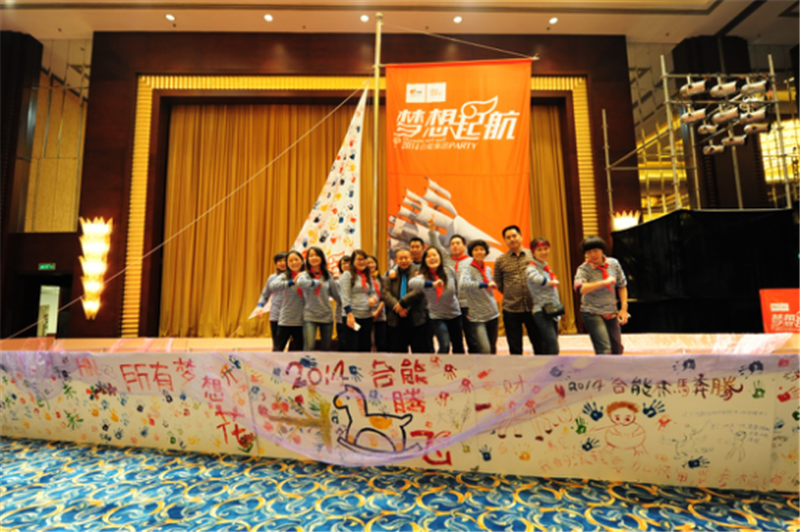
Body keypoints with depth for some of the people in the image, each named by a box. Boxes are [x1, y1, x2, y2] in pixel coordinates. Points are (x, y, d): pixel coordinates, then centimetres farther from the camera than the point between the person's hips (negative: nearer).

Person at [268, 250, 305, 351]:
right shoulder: (284, 276, -3)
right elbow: (272, 286, -23)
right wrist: (292, 282, -33)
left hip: (301, 321, 3)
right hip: (286, 320, -2)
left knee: (297, 350, 11)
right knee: (278, 349, 3)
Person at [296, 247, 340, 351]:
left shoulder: (328, 276, 7)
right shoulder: (305, 274, -2)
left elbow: (336, 294, 11)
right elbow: (301, 283, -26)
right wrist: (317, 282, -14)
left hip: (327, 316, 3)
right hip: (310, 316, -3)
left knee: (326, 349, 10)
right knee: (309, 348, -10)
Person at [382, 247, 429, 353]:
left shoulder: (419, 272, 0)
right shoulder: (391, 274, 10)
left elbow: (419, 291, -15)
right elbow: (386, 293, -2)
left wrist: (402, 303, -19)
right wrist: (396, 307, -17)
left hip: (416, 319, -3)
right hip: (396, 320, 3)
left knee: (420, 350, 4)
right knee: (397, 351, 11)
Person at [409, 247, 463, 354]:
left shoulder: (450, 271, -9)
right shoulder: (424, 277, -18)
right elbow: (411, 283, -41)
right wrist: (432, 284, -54)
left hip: (455, 314, 3)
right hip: (437, 317, -3)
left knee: (458, 347, 14)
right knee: (444, 346, -17)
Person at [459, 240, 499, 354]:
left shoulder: (488, 269, 10)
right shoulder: (467, 270, -9)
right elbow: (464, 284, -31)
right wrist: (485, 285, -32)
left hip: (492, 314, 6)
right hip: (477, 317, -6)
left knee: (493, 350, 14)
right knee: (485, 350, -16)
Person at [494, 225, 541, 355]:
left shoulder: (532, 256, 3)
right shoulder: (501, 261, 2)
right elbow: (498, 285, 9)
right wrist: (510, 295, 5)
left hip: (532, 308, 1)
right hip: (511, 310, 0)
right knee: (515, 348, 10)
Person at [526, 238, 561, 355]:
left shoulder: (547, 267, 15)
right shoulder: (532, 268, -13)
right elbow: (537, 279, -36)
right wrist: (553, 282, -21)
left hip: (553, 312, 9)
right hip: (541, 312, -9)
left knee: (550, 349, 13)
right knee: (553, 349, -13)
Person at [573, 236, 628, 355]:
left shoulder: (614, 264, 0)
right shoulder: (583, 269, -14)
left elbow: (622, 286, 10)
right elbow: (579, 288, -33)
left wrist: (624, 308, 5)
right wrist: (604, 282, -34)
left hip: (611, 313, 5)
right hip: (592, 314, -5)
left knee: (617, 349, 15)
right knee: (604, 350, -15)